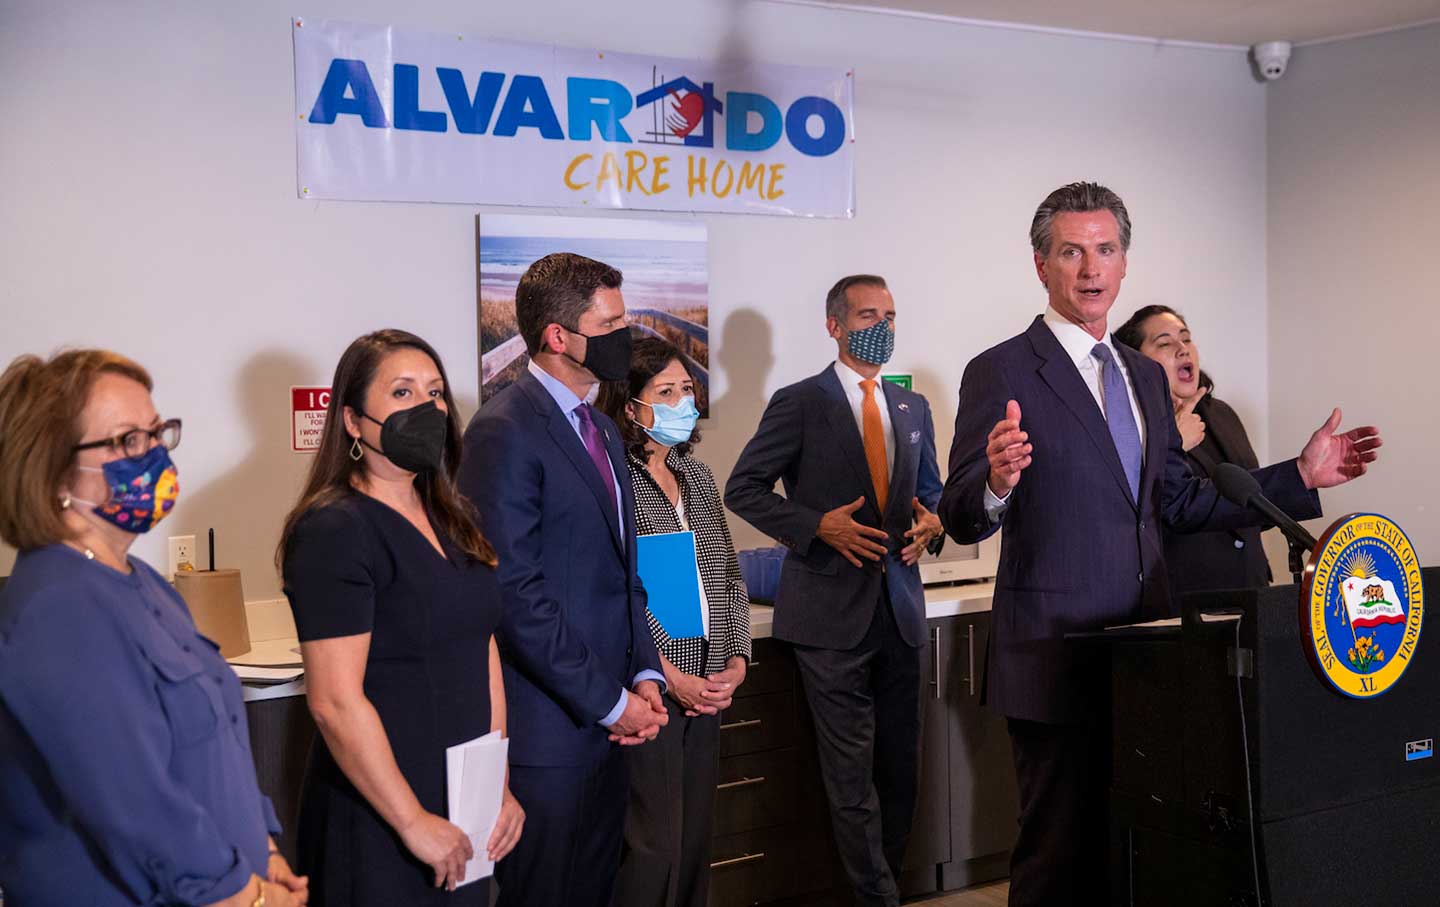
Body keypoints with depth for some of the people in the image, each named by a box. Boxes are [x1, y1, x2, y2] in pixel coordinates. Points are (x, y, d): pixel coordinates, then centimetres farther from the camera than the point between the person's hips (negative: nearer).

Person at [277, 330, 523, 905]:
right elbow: (335, 701, -20)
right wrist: (414, 823, -17)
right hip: (377, 819, -7)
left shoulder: (451, 523, 9)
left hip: (465, 810, 7)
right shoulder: (334, 533, -16)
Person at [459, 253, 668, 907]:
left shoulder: (601, 429, 15)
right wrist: (610, 702, -15)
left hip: (610, 720, 8)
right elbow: (516, 593, -19)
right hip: (548, 729, -8)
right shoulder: (505, 431, -14)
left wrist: (645, 676, 4)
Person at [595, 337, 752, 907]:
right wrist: (670, 677, -15)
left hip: (708, 687, 7)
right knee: (655, 843, -6)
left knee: (695, 836, 10)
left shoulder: (697, 477, 14)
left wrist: (736, 661, 2)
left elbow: (729, 578, 15)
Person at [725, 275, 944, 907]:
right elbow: (743, 489, -3)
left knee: (900, 761, 11)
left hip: (900, 607, 5)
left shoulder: (913, 409, 14)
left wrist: (932, 523, -1)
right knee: (852, 768, -3)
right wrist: (818, 526, -16)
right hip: (832, 610, -5)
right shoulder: (798, 403, -3)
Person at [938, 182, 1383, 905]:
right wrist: (997, 484, -35)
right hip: (1056, 657, -6)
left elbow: (1178, 500, 19)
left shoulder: (1146, 376, 15)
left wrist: (1300, 476, 14)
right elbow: (960, 519, -13)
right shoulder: (1001, 373, -7)